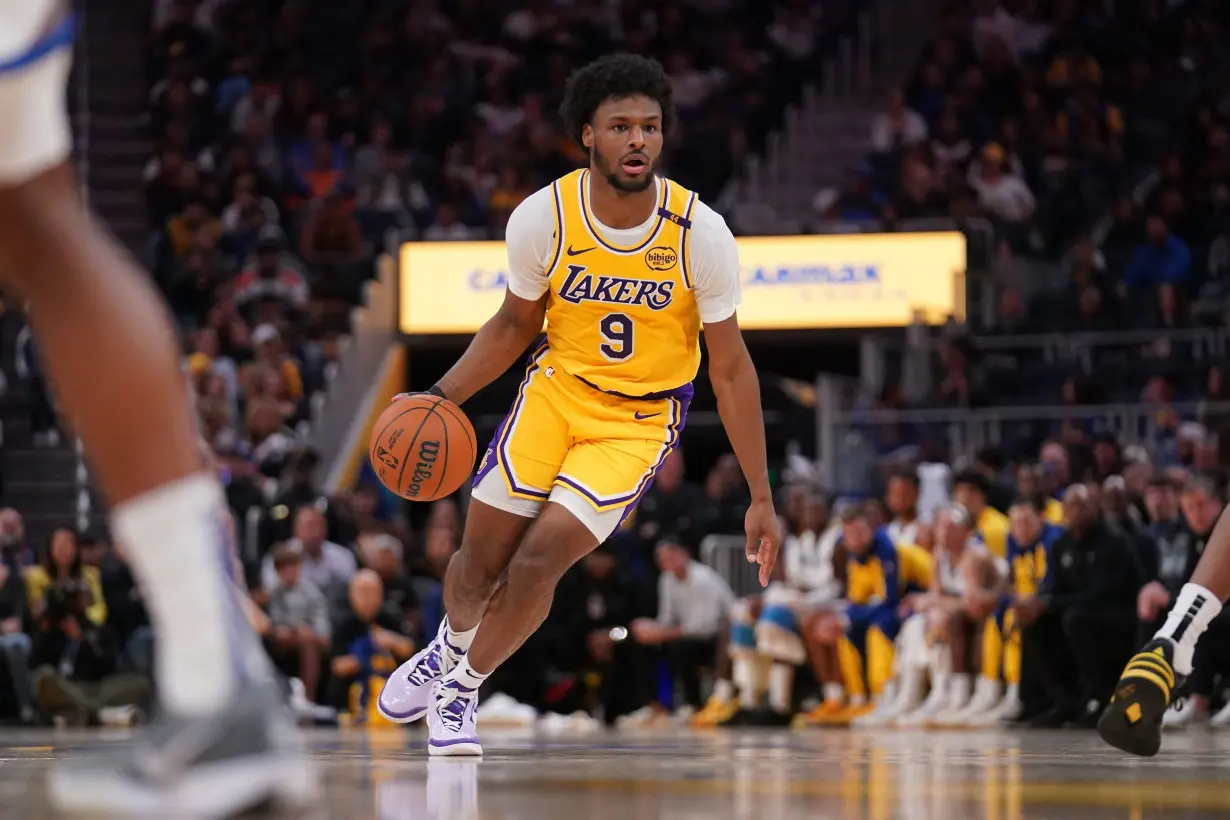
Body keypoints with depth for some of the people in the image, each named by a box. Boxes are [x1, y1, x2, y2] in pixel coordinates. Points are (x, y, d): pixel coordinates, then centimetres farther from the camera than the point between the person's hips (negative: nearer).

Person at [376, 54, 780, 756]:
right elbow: (516, 324, 4)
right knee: (480, 561, 4)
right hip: (556, 389, 2)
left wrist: (761, 499, -9)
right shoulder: (543, 218, -15)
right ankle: (451, 647, 41)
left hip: (641, 420, -2)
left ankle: (462, 689, 10)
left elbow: (730, 367, -10)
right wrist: (442, 397, -10)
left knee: (539, 560, -17)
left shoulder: (700, 232, -20)